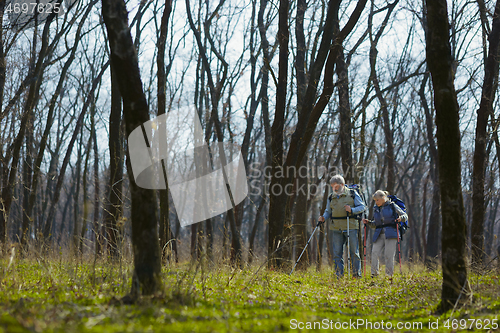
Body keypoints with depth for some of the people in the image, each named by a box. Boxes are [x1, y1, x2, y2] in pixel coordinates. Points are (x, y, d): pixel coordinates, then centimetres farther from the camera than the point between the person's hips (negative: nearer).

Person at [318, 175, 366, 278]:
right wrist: (323, 218, -4)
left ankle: (357, 274, 8)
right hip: (336, 229, 3)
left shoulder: (352, 194, 3)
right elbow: (328, 211, 17)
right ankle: (339, 275, 6)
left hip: (351, 227, -3)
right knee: (337, 253, 1)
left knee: (354, 252, 0)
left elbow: (362, 207, 2)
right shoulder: (331, 197, 13)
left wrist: (352, 210, -15)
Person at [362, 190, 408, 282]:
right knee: (374, 253, -12)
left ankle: (389, 276, 1)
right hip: (379, 235, 4)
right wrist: (368, 222, 5)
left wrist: (401, 218, -15)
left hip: (391, 234, -4)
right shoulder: (376, 209, 17)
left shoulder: (392, 206, 4)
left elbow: (405, 215, 7)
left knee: (389, 255, -7)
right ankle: (374, 274, -8)